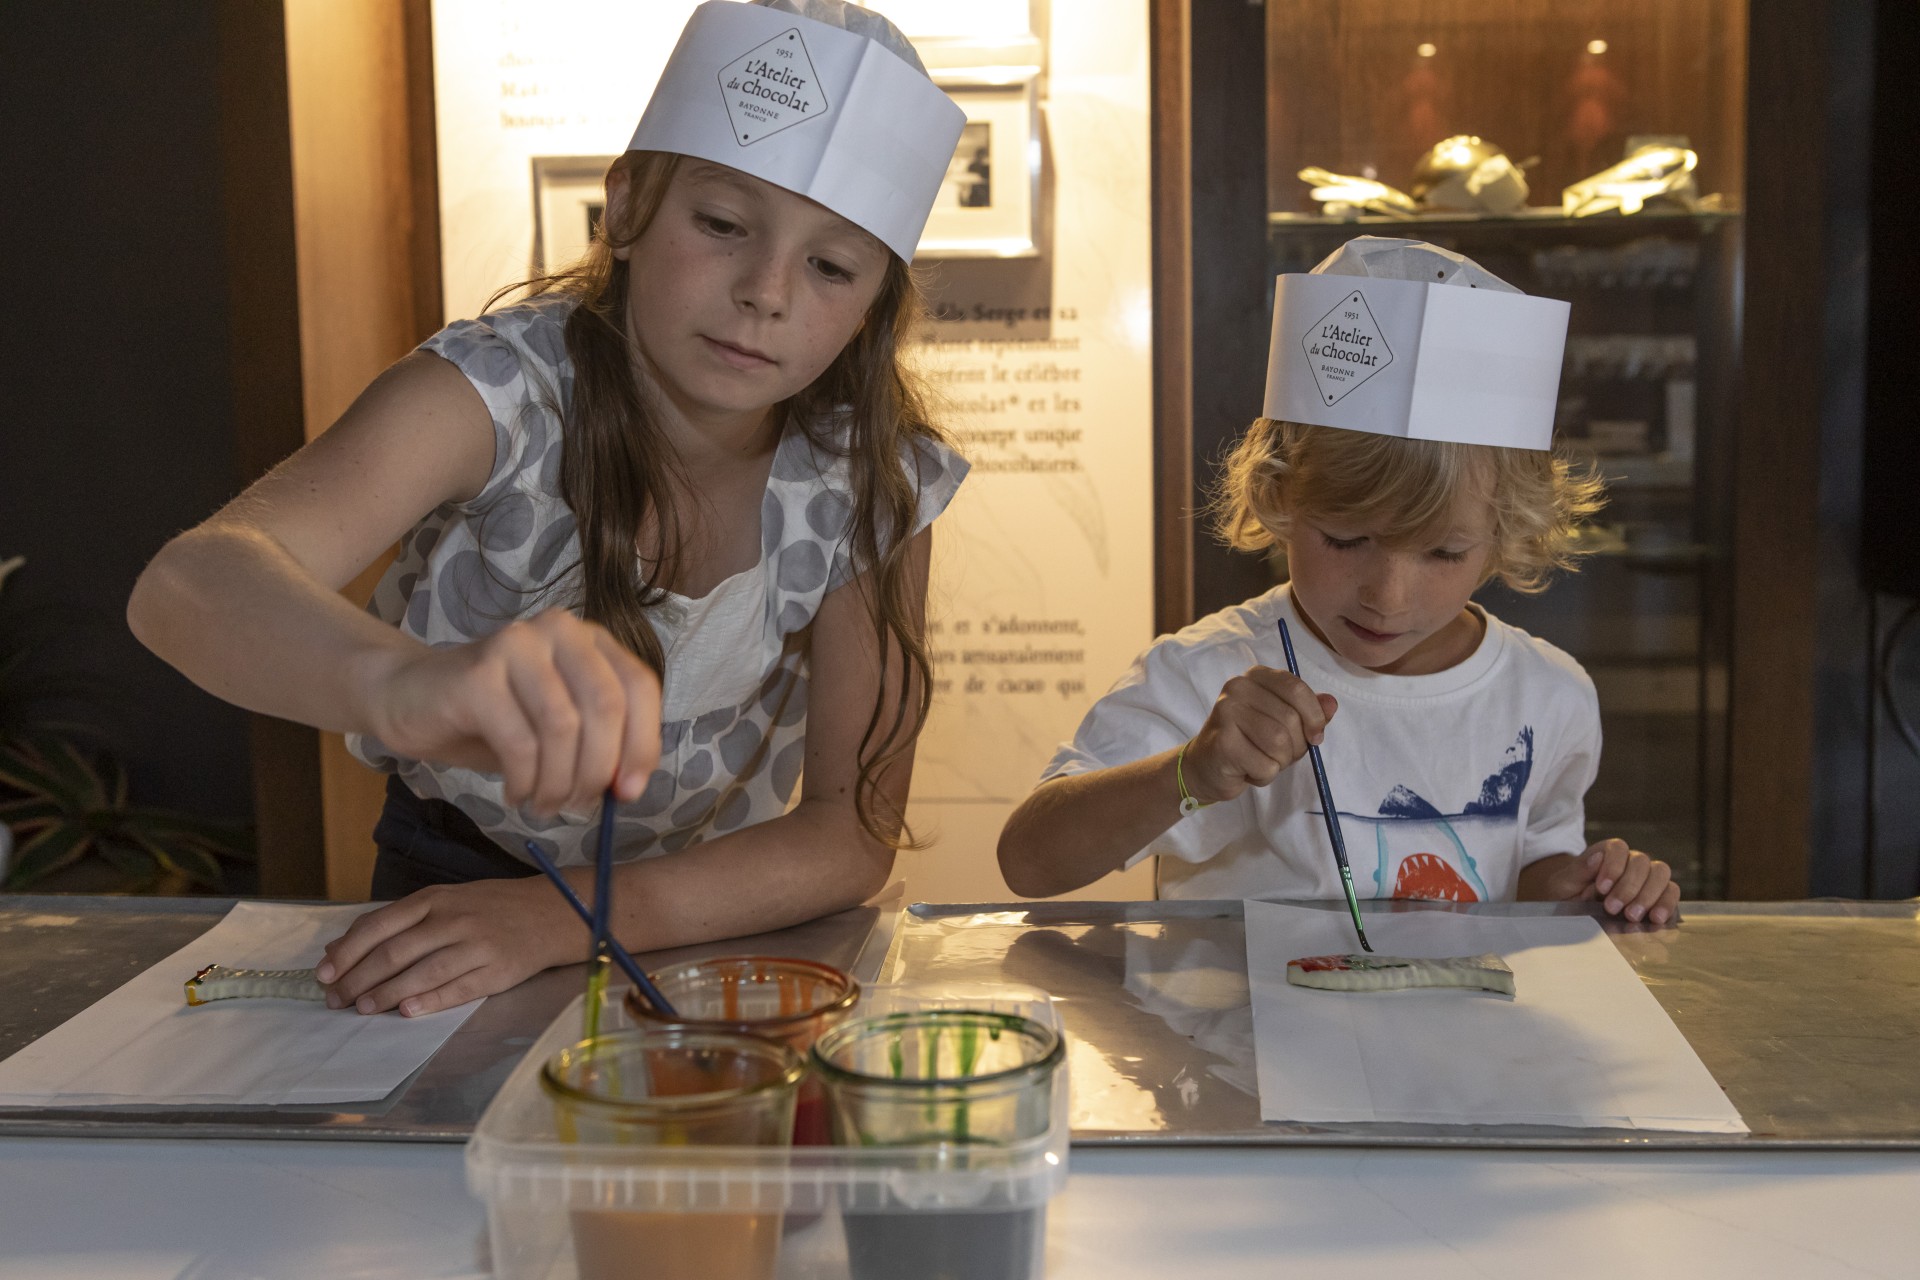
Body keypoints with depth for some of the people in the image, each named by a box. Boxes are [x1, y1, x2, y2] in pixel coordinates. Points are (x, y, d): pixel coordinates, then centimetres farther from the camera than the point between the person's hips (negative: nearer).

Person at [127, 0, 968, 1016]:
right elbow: (187, 585, -40)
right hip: (450, 876, -2)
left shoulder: (876, 480, -16)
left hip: (702, 918, 3)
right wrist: (401, 681, -63)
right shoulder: (500, 389, -24)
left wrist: (563, 918, -32)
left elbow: (855, 831, -17)